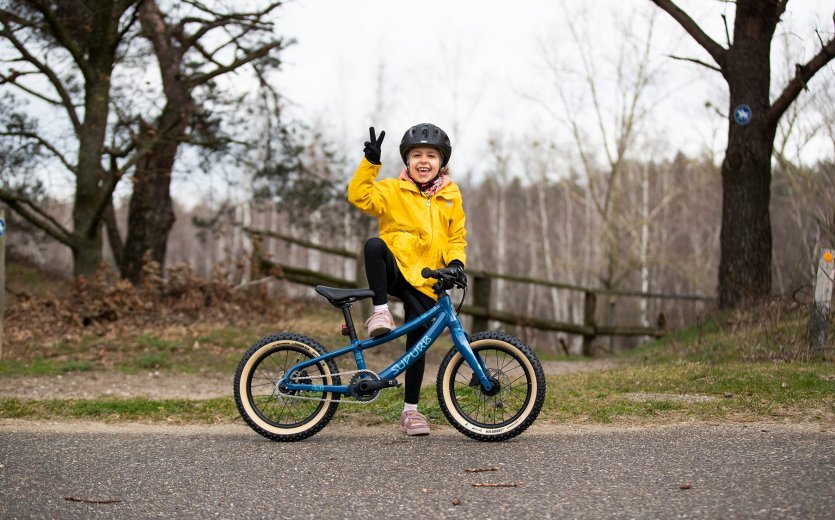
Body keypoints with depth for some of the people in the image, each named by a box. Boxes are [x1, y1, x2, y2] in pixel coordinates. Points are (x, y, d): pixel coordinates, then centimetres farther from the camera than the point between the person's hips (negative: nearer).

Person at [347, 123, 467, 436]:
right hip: (393, 271, -2)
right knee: (374, 245, -35)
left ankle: (410, 410, 12)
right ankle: (380, 312, -26)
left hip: (424, 283, 2)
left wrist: (456, 262, -5)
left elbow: (457, 237, 15)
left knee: (417, 344, 1)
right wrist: (371, 162, -23)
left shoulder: (451, 197, 9)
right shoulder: (393, 190, 1)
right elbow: (360, 197, -14)